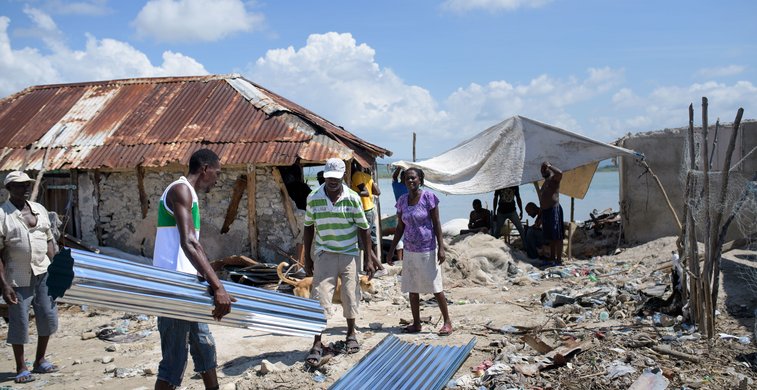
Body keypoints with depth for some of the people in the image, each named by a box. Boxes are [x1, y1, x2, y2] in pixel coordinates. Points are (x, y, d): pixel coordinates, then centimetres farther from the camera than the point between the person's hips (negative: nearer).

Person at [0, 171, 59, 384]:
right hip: (18, 279, -5)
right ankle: (21, 368, 20)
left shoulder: (39, 209, 8)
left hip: (43, 274, 5)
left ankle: (40, 361, 28)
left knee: (48, 317, 10)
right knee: (19, 323, 4)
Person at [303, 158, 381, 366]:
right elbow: (308, 228, 5)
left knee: (350, 296, 8)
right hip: (324, 254, 0)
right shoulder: (313, 198, -4)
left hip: (349, 254, 0)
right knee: (320, 298, -7)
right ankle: (317, 344, -1)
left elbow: (363, 228, 0)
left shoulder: (353, 198, -7)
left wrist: (368, 257, 0)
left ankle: (351, 334, 32)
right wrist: (307, 258, 6)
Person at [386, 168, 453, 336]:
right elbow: (400, 227, 10)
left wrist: (441, 247, -14)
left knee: (436, 287, 1)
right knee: (412, 289, 10)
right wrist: (391, 249, 8)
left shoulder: (429, 197, -9)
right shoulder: (402, 200, 4)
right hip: (410, 251, 5)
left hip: (428, 250, -5)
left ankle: (447, 321, 13)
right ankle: (416, 323, 21)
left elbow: (436, 224, -9)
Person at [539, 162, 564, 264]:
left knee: (557, 237, -7)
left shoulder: (554, 178, -5)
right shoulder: (545, 182, 22)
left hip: (554, 209, -9)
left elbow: (560, 173, -31)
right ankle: (552, 257, 21)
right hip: (545, 210, 9)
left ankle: (559, 259, -6)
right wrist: (541, 213, 23)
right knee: (550, 237, 14)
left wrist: (549, 165, -20)